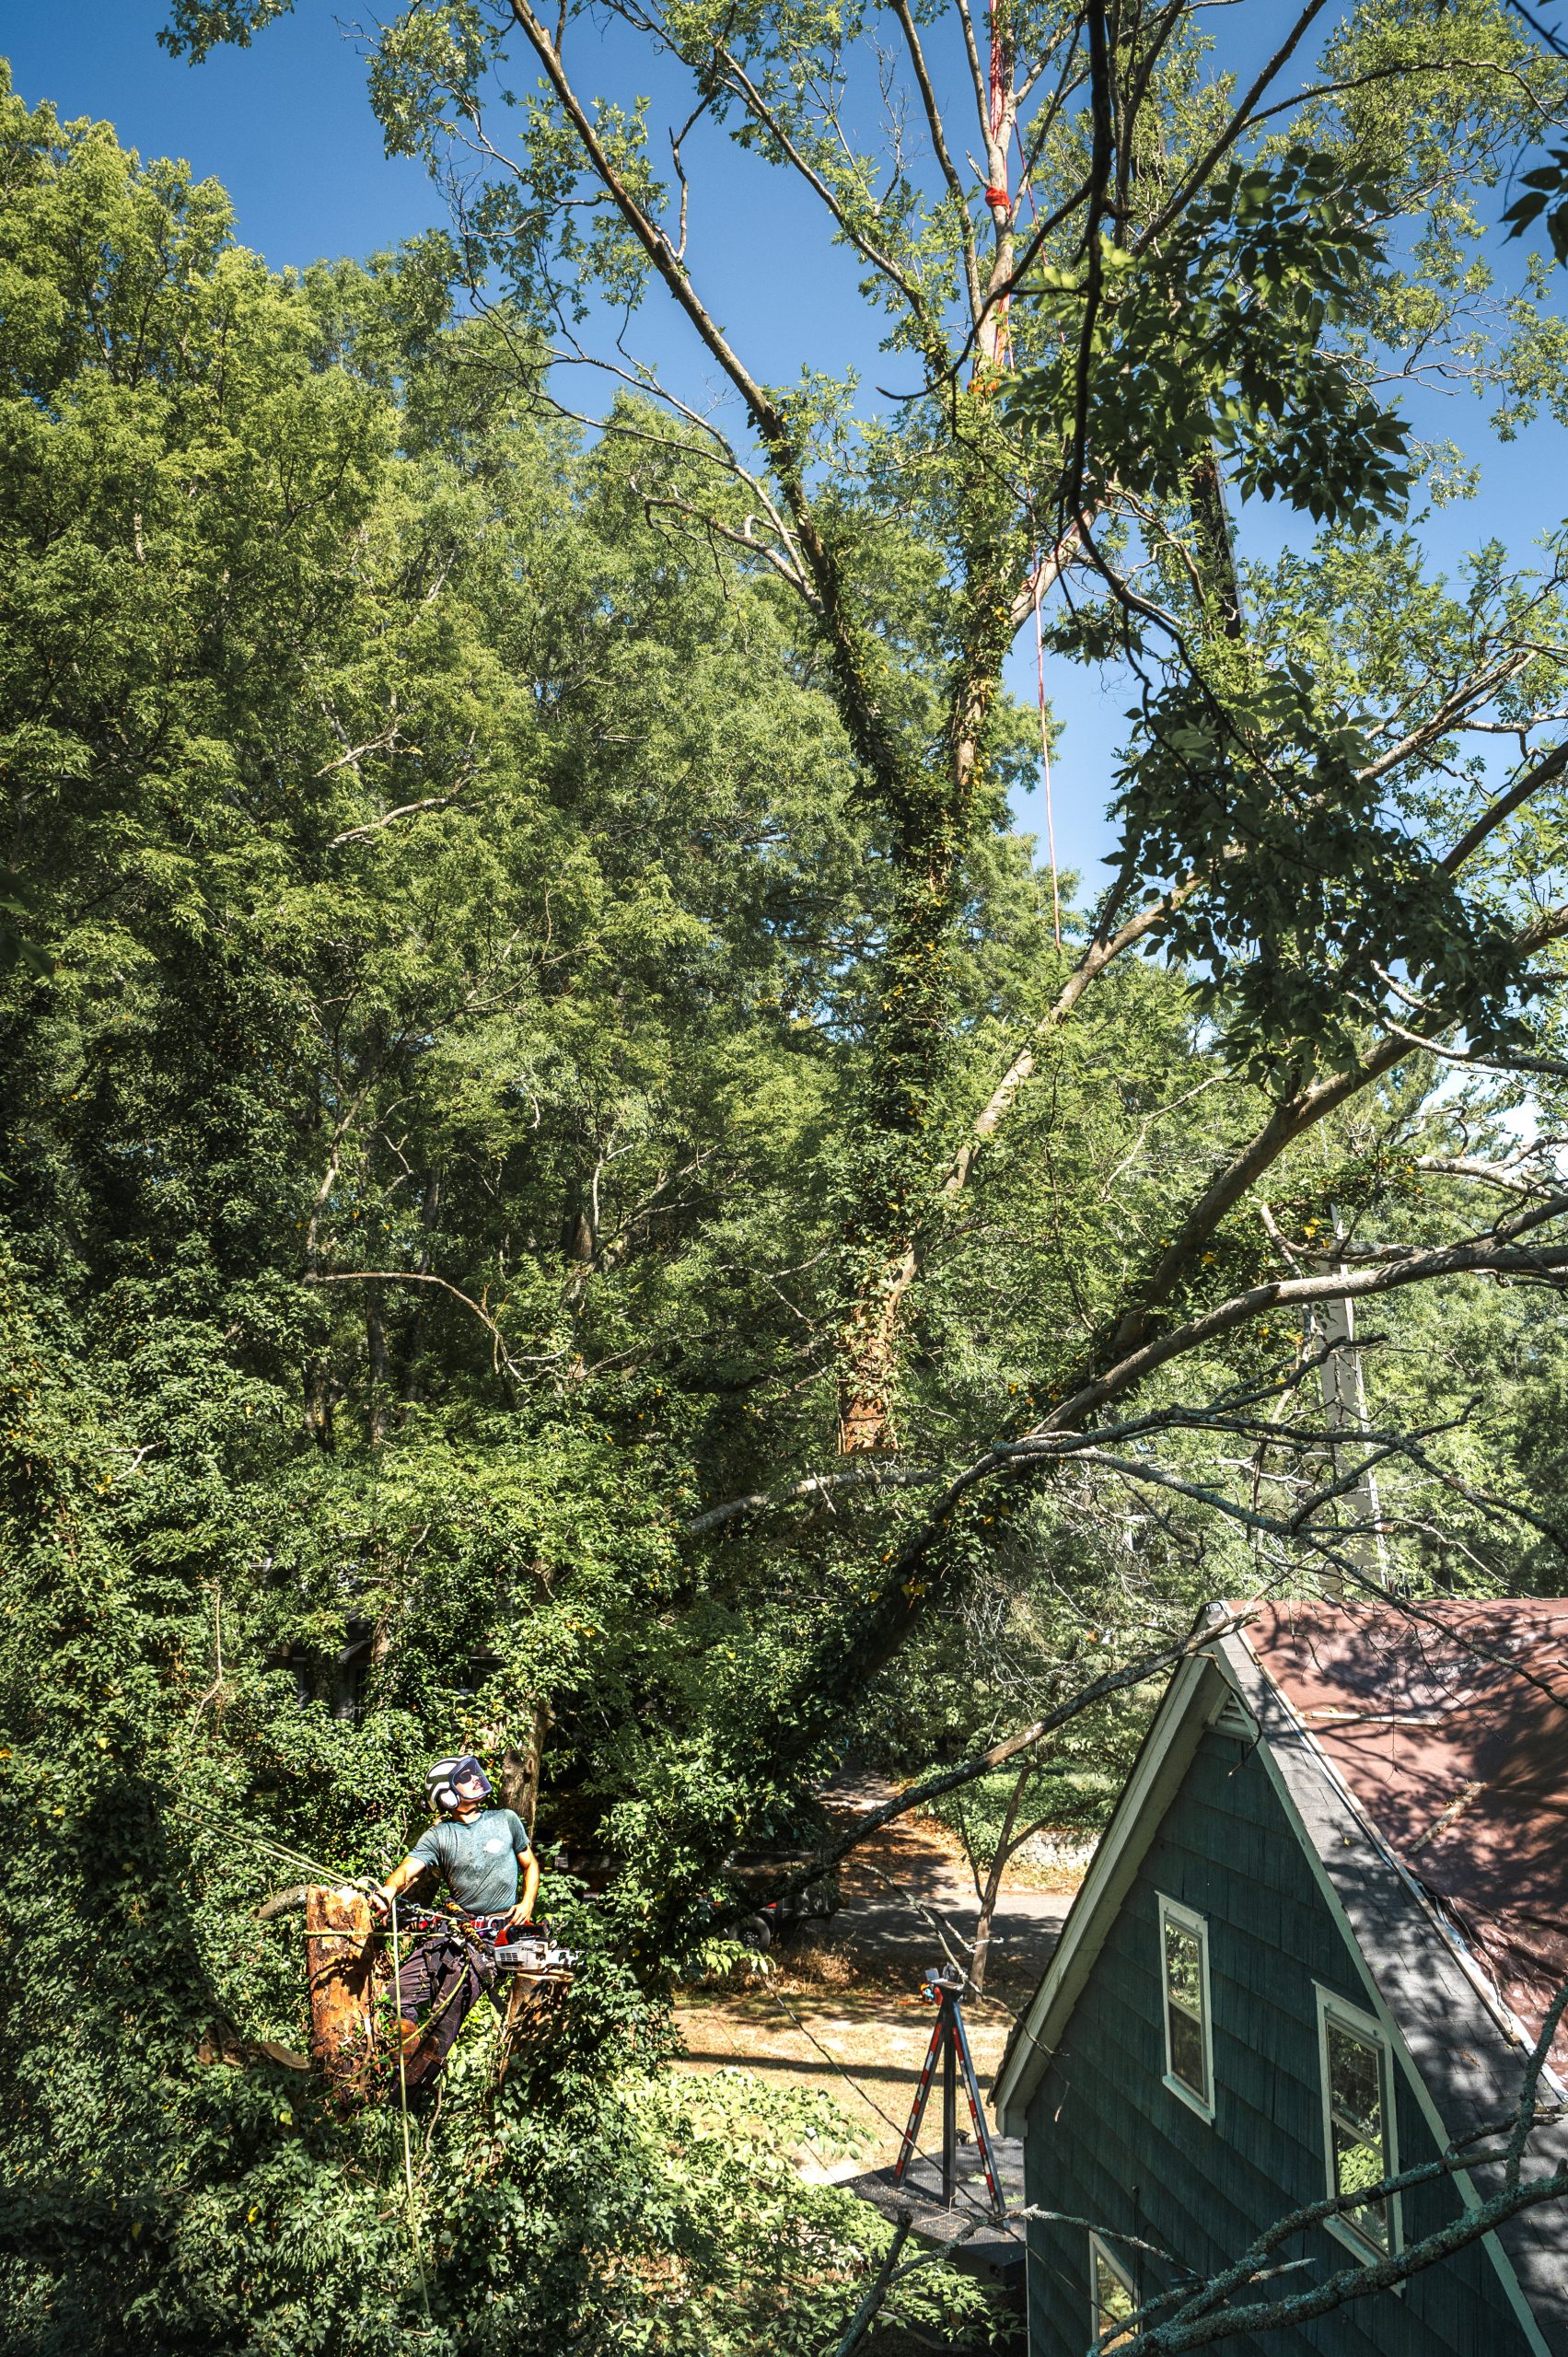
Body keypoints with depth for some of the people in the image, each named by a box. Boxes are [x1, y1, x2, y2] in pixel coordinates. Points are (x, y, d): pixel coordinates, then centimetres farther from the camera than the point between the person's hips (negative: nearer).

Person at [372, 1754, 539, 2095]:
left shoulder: (506, 1820, 6)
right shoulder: (438, 1835, 4)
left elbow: (530, 1864, 17)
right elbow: (409, 1868, -12)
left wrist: (527, 1903, -1)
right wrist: (389, 1890, -34)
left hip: (499, 1931, -2)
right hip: (454, 1926, 3)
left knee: (451, 2003, -17)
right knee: (403, 1993, -10)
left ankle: (412, 2087, -6)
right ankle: (404, 2068, 10)